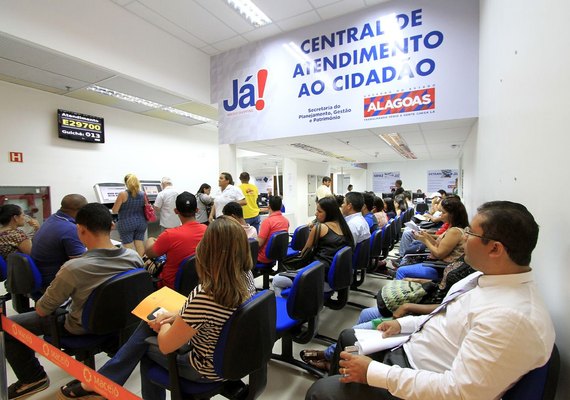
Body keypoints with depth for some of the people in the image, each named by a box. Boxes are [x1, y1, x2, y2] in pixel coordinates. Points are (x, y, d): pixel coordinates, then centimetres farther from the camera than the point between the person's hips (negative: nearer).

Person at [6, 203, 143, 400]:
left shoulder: (73, 268, -35)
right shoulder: (134, 257, -21)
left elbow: (41, 310, -16)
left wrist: (40, 304, 8)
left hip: (81, 328, -5)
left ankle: (33, 378, 27)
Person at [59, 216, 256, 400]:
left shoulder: (203, 296, -36)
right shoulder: (247, 277, -13)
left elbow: (165, 345, -21)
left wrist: (165, 325, 0)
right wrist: (178, 316, 1)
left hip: (206, 369, -6)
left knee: (147, 345, 15)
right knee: (149, 324, 13)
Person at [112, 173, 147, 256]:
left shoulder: (123, 194, -11)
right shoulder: (143, 194, 1)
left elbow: (114, 211, -6)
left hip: (127, 224, -4)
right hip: (141, 223, 4)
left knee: (128, 246, 3)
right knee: (140, 244, 10)